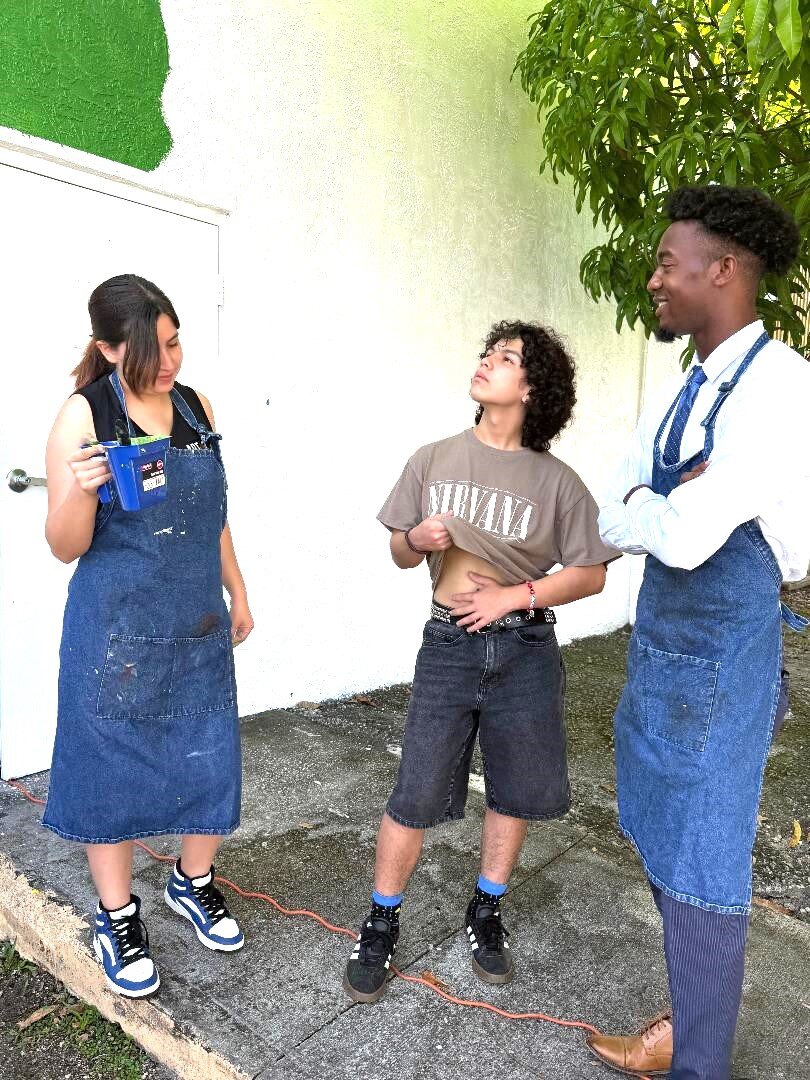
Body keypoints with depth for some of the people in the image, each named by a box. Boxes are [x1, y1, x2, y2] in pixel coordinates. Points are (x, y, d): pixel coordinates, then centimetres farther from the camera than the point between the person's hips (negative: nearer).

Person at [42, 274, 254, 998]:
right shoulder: (84, 415, -11)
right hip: (116, 632, -4)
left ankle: (194, 884, 37)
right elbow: (65, 547, -11)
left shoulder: (197, 407, 4)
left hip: (199, 626, 5)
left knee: (210, 761, 11)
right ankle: (117, 918, 31)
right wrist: (81, 489, -31)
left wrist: (237, 594, 16)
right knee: (113, 769, 8)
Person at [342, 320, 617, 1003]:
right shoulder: (434, 460, 0)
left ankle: (487, 914, 38)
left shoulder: (556, 481, -6)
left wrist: (515, 595, -13)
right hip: (449, 645, 0)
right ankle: (381, 926, 25)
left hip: (525, 650, 0)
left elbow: (591, 574, -2)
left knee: (514, 792, 14)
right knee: (416, 796, 3)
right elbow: (401, 555, 8)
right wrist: (418, 539, -15)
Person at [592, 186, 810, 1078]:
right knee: (662, 844, 20)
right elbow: (611, 528, 8)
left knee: (698, 869, 5)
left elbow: (683, 537, -27)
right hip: (657, 644, 9)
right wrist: (662, 506, -12)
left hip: (720, 654, -9)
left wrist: (643, 507, -7)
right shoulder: (681, 398, 9)